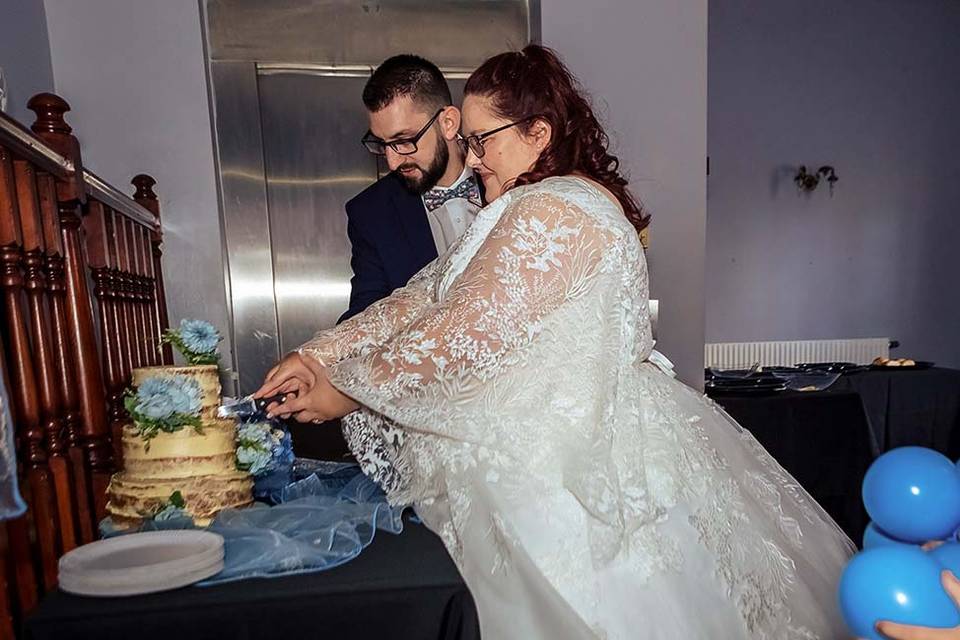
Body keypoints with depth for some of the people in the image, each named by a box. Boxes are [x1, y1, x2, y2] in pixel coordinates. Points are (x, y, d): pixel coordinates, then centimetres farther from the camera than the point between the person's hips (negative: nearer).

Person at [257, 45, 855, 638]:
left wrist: (344, 392, -11)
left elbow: (465, 336, -23)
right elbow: (426, 297, 5)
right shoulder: (529, 210, 13)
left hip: (568, 464, -9)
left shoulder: (554, 211, -18)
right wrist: (317, 355, -2)